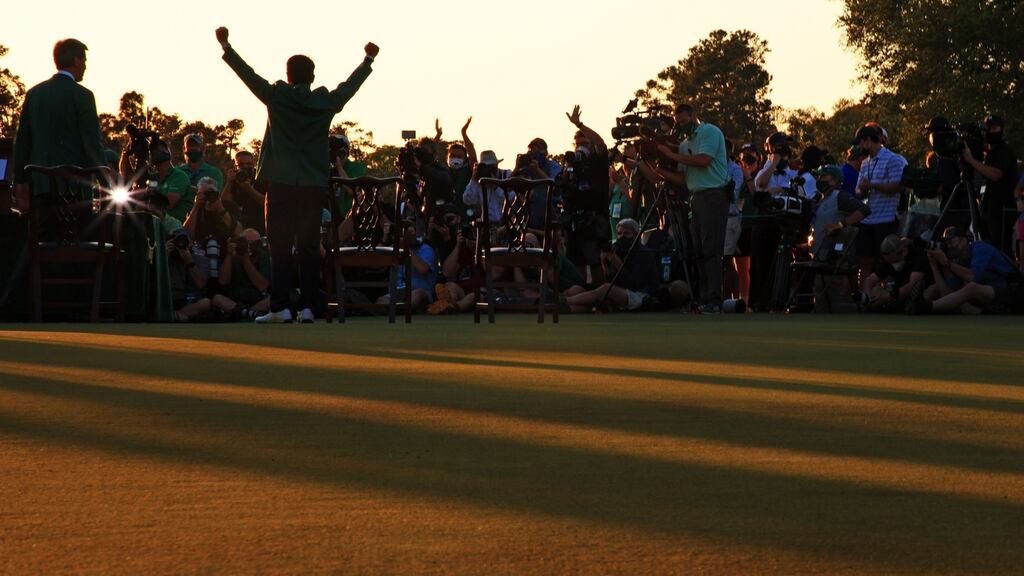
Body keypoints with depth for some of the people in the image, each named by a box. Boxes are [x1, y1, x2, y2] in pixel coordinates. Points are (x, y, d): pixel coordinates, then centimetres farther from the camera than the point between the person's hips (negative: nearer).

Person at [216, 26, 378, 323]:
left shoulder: (276, 96, -3)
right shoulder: (326, 102, 3)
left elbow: (247, 74, 5)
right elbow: (352, 84, 19)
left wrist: (226, 47, 18)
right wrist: (369, 59, 36)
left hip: (281, 184, -2)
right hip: (315, 185, 2)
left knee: (280, 246, 0)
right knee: (309, 246, 5)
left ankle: (280, 307, -5)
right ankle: (307, 306, 2)